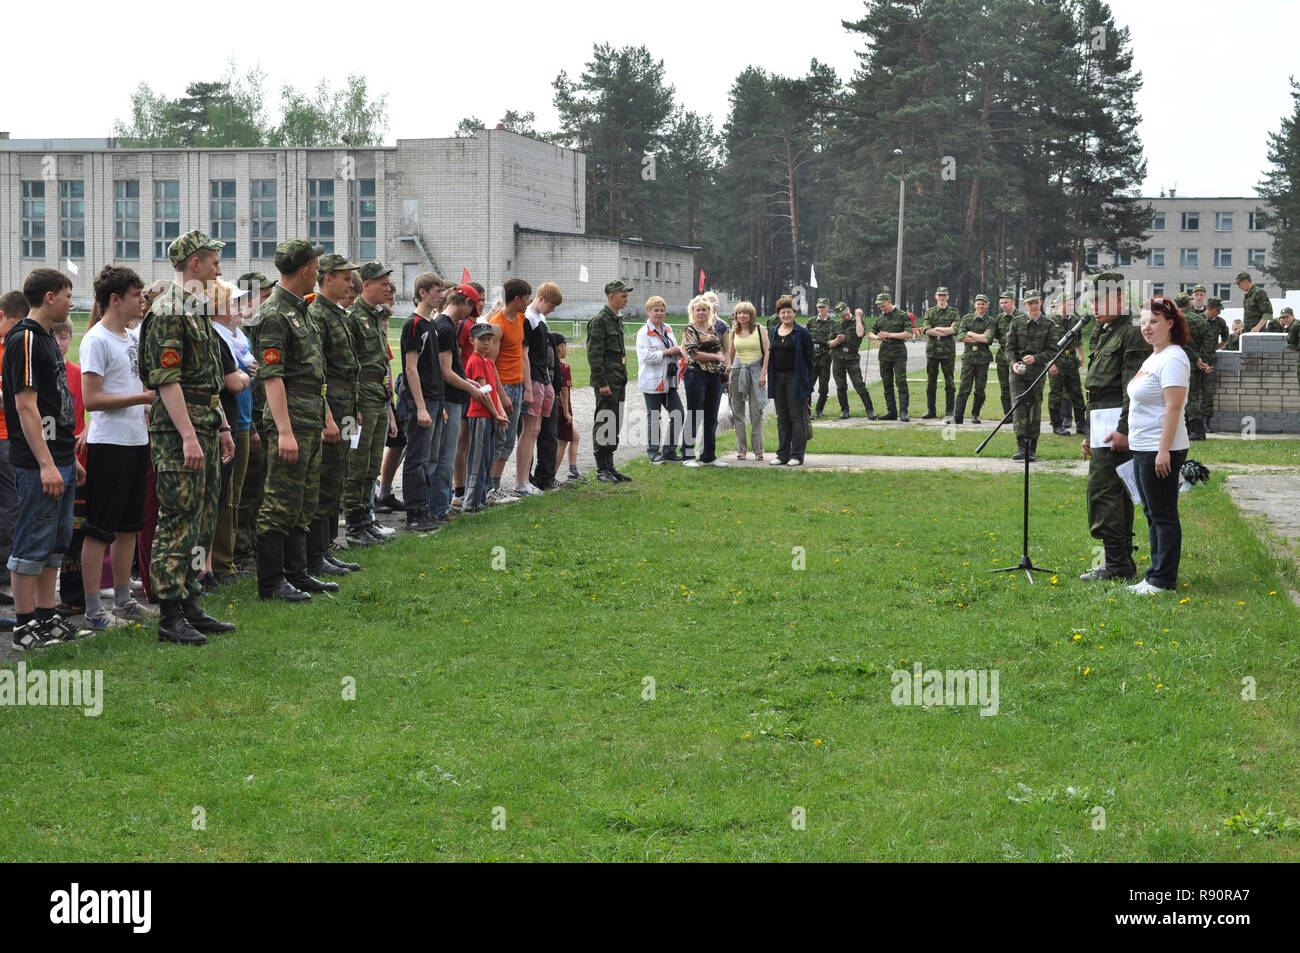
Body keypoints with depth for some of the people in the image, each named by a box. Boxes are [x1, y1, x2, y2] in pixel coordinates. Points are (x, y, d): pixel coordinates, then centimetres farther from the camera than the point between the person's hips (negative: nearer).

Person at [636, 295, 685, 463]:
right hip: (652, 382, -7)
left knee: (678, 415, 3)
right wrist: (667, 352, -16)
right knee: (654, 418, 2)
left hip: (669, 381, 7)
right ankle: (653, 453, 11)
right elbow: (646, 356, -19)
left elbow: (676, 348, 27)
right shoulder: (644, 333, -8)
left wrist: (679, 351, 3)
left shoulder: (667, 330, 14)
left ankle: (669, 451, 13)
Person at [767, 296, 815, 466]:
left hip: (795, 378, -6)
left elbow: (808, 358, -4)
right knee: (782, 418, 10)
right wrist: (770, 378, 10)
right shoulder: (774, 331, 12)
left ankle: (797, 455, -1)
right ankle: (783, 454, 14)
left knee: (797, 417, -4)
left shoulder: (801, 332, -5)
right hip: (778, 378, 6)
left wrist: (807, 380, -9)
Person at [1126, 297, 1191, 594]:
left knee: (1163, 515, -5)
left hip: (1160, 451, -11)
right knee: (1152, 514, 15)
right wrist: (1126, 434, 23)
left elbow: (1173, 407, -22)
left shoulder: (1172, 359, -15)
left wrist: (1164, 450, -25)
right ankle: (1155, 576, 22)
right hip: (1142, 448, 11)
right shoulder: (1152, 359, 16)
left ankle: (1163, 580, 0)